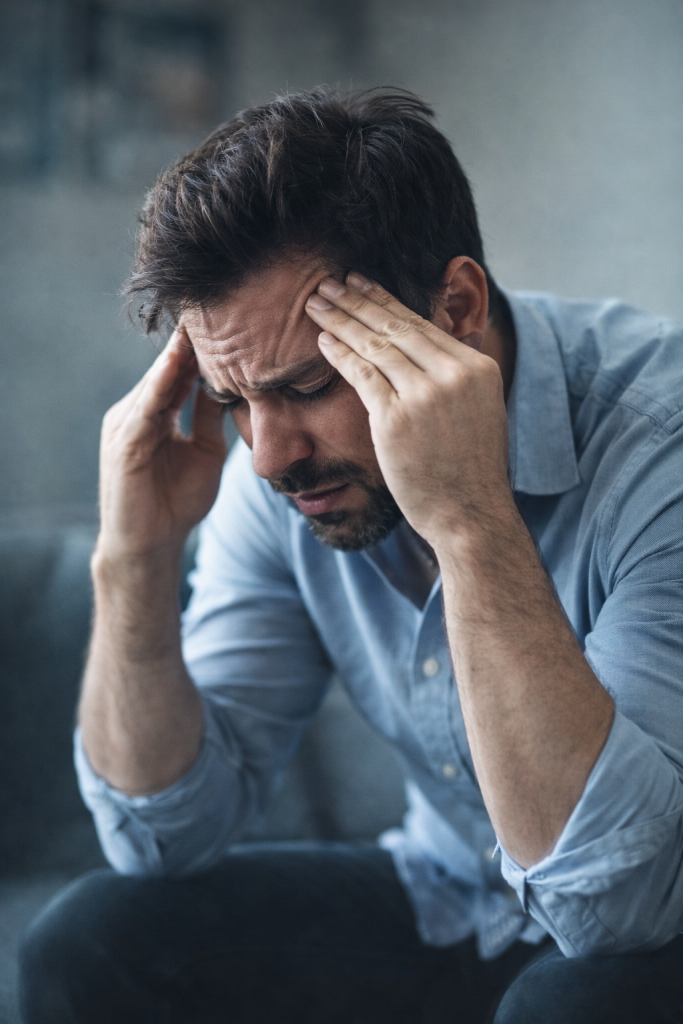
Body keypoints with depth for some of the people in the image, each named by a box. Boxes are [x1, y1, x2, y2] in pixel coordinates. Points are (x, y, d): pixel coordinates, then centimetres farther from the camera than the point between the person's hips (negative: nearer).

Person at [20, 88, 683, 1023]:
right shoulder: (283, 472, -10)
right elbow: (167, 831, -8)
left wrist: (470, 523, -41)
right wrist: (135, 559, -22)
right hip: (441, 908, 3)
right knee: (88, 944, -12)